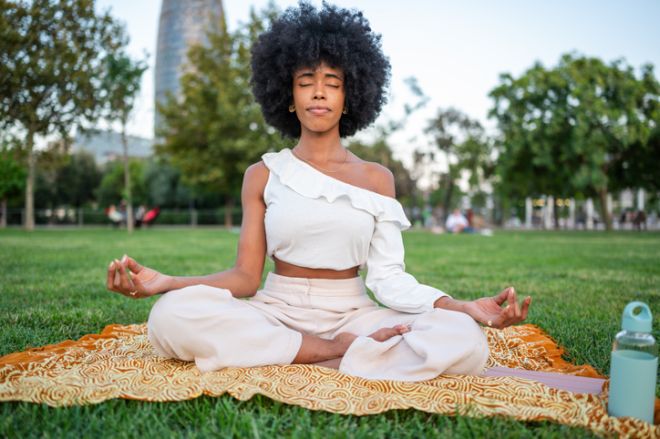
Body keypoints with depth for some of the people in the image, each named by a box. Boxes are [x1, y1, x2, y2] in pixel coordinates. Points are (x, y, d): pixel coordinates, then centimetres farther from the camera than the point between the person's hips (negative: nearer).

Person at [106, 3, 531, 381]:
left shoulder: (377, 178, 6)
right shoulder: (263, 175, 5)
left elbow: (388, 277, -2)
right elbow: (246, 276, 0)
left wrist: (463, 306, -18)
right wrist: (166, 282, -17)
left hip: (352, 316, 1)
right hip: (276, 313, 0)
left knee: (465, 340, -26)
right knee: (172, 316, -30)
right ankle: (337, 352, -20)